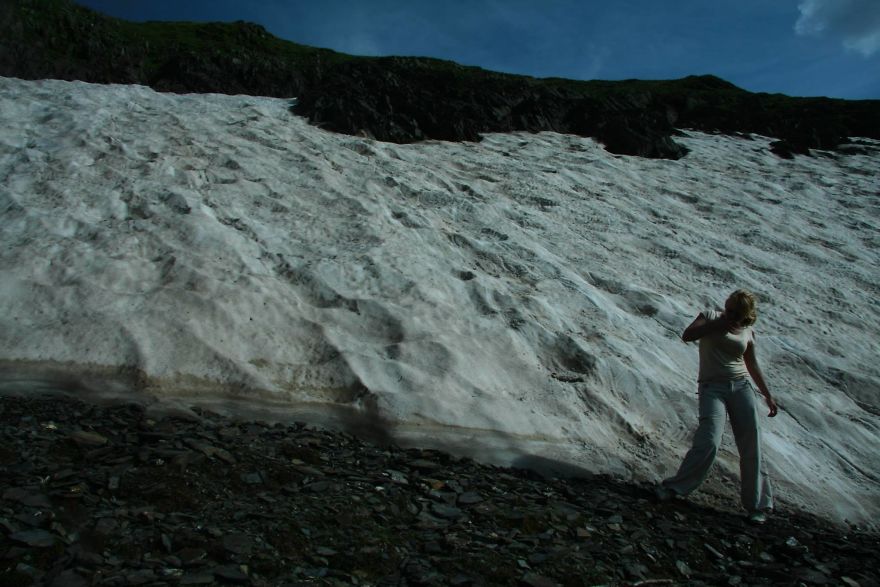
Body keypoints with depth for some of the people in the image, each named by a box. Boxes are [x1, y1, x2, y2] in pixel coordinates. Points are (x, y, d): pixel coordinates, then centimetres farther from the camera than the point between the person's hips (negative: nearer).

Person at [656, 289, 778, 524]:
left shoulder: (748, 333, 12)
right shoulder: (711, 316, 4)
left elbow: (753, 366, 22)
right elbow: (687, 335, -13)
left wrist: (768, 395, 22)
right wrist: (719, 324, -16)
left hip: (741, 386, 4)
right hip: (712, 386, -4)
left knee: (751, 446, -1)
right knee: (708, 443, -17)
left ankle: (756, 504, 12)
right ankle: (674, 487, -2)